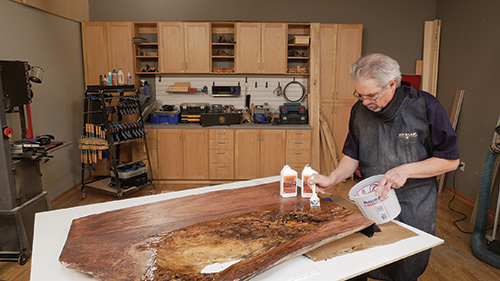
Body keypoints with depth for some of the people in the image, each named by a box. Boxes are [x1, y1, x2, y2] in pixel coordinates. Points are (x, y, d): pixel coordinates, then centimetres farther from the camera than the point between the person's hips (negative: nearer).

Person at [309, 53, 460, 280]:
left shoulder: (425, 106, -15)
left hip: (413, 210, -2)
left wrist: (406, 170, -21)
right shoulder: (359, 110, -3)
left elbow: (451, 160, -9)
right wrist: (332, 179, -12)